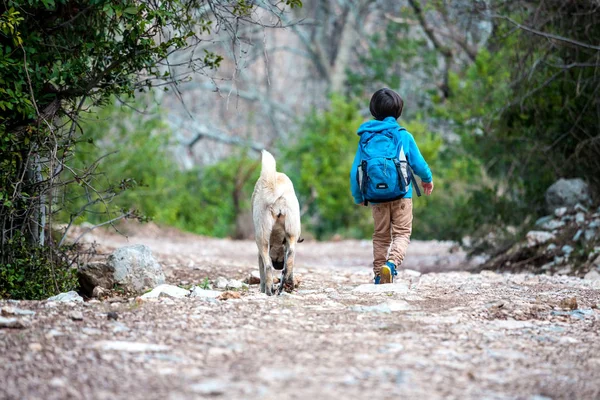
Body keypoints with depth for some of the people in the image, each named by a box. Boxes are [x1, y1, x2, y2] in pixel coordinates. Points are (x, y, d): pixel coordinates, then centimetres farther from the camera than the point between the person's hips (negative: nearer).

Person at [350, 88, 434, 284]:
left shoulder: (365, 138, 5)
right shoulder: (403, 136, -4)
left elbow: (355, 171, 5)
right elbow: (418, 163, -1)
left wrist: (358, 197, 19)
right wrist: (428, 179, 21)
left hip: (376, 197, 3)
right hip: (401, 194, -3)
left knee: (380, 236, 15)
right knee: (402, 233, 0)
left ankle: (379, 275, 13)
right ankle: (392, 263, -26)